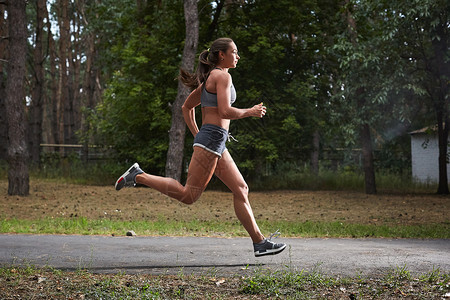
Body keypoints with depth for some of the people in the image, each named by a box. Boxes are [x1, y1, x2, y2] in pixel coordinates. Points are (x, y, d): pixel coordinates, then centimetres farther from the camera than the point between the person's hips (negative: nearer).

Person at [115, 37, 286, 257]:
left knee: (241, 189, 7)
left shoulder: (209, 79, 21)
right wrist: (251, 112, -3)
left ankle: (259, 243, 7)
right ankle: (139, 176, -4)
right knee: (189, 195, -10)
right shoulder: (222, 75, -7)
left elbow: (187, 107, 26)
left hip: (216, 143, 10)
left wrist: (196, 135, 26)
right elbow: (225, 112, -18)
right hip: (212, 138, -10)